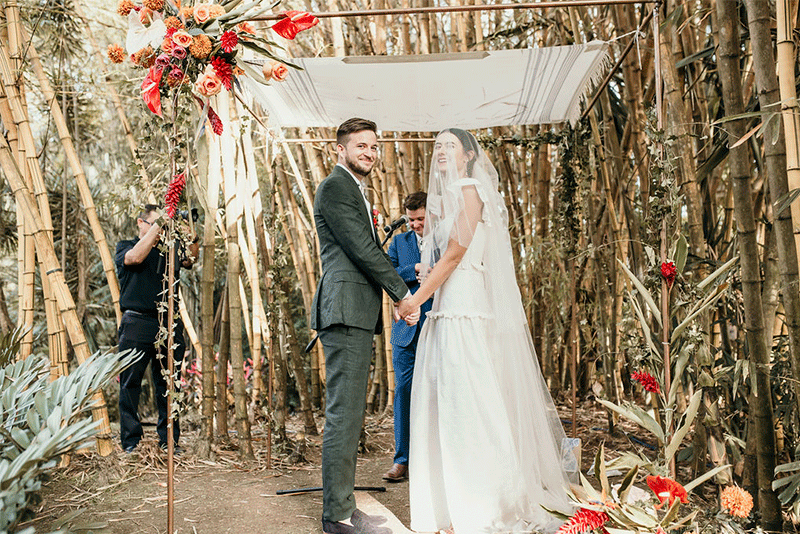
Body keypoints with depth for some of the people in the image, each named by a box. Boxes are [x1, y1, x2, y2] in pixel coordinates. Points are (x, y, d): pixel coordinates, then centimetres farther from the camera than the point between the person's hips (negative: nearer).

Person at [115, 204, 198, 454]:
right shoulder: (125, 247, 8)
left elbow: (191, 257, 4)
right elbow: (136, 257, -13)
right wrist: (158, 225, -14)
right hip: (137, 324, -3)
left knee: (168, 386, 6)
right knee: (130, 384, -1)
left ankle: (169, 441, 13)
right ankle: (130, 442, 8)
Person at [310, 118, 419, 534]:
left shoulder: (355, 191, 26)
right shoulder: (335, 187, -6)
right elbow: (362, 248, -14)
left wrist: (399, 290, 15)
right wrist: (403, 293, -9)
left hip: (357, 315, 11)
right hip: (346, 310, -10)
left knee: (350, 413, 12)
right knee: (343, 413, -7)